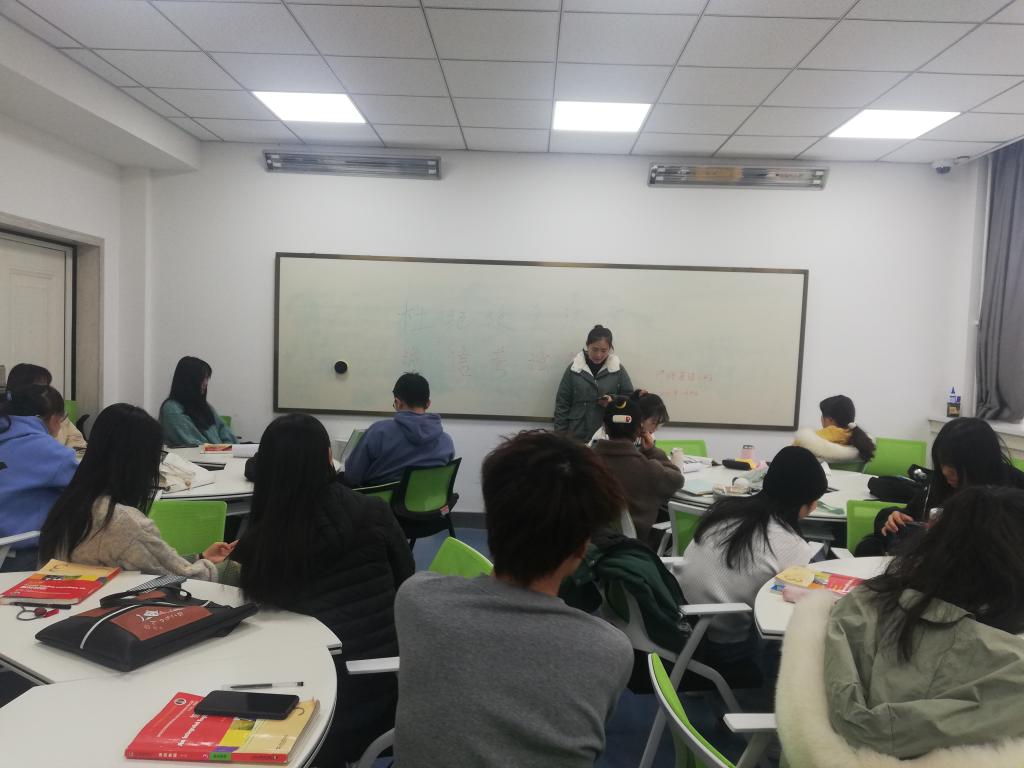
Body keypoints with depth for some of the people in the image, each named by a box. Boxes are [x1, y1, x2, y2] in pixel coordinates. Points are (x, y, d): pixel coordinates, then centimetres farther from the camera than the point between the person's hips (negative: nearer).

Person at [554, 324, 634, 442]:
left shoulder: (617, 369, -1)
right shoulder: (574, 369, -2)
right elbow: (562, 403, 2)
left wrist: (613, 400, -12)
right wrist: (561, 435, -1)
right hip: (577, 435, 0)